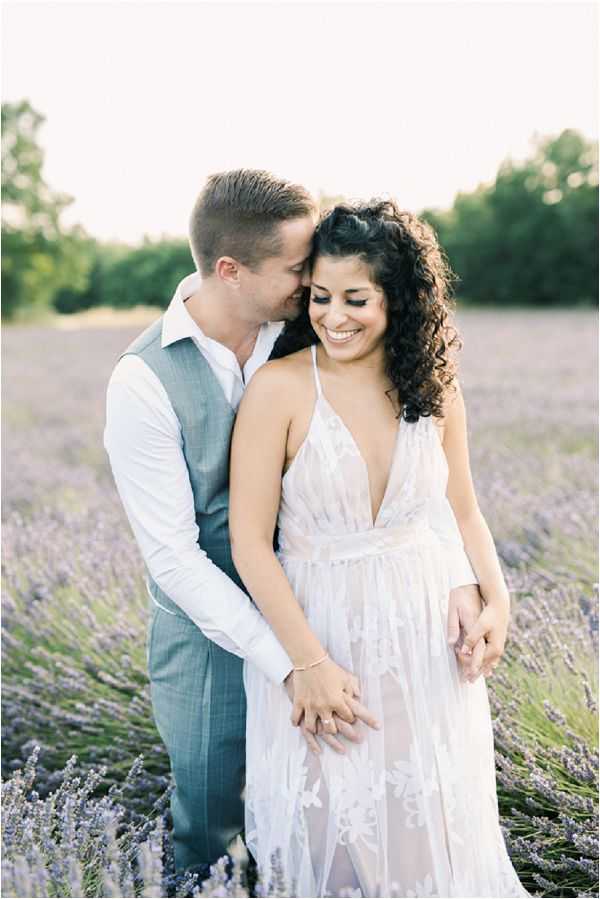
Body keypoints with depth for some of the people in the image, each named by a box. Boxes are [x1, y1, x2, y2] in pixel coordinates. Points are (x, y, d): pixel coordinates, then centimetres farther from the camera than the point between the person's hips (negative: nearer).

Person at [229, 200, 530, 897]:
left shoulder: (435, 387, 0)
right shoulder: (279, 388, -12)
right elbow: (249, 542, -12)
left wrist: (495, 601, -4)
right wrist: (310, 663, -15)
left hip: (425, 636, 3)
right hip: (314, 629, -3)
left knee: (432, 828, 14)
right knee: (332, 829, 8)